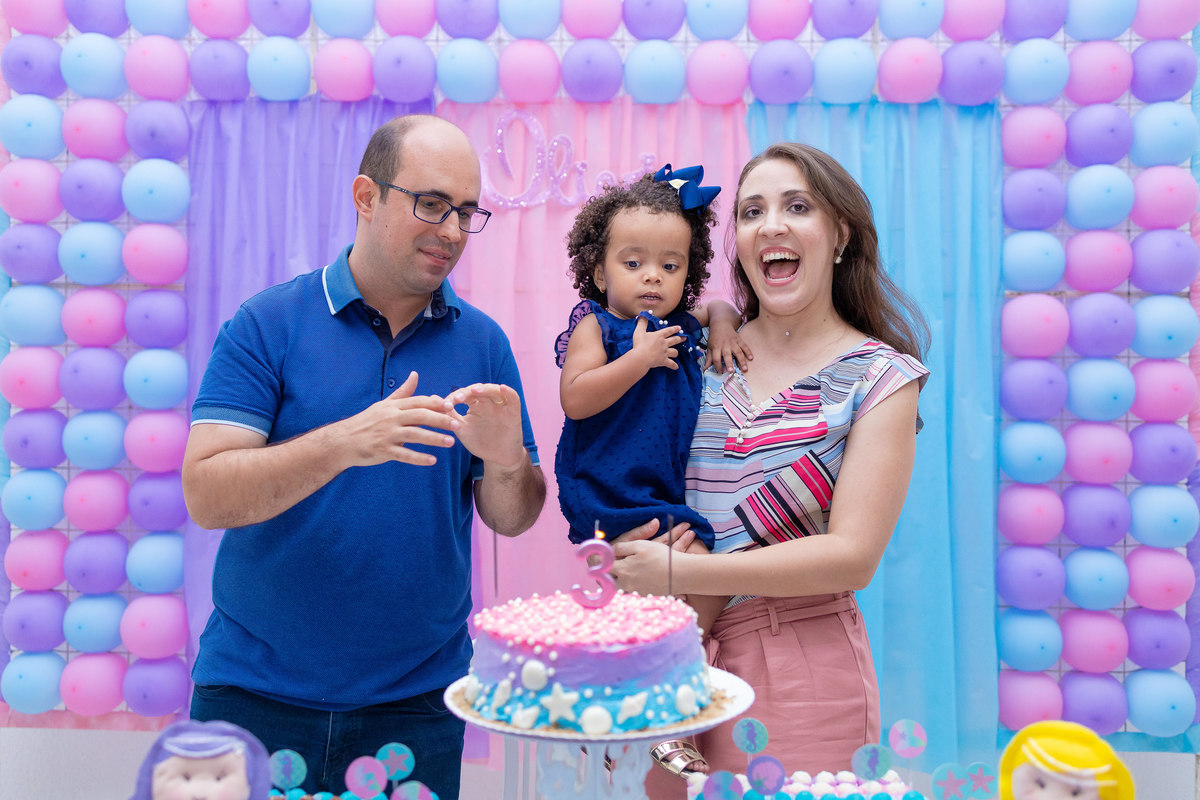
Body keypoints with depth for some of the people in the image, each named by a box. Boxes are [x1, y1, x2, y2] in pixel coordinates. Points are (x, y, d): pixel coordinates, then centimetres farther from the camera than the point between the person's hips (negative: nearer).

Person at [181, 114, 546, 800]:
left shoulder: (484, 342, 0)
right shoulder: (269, 323, -7)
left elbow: (512, 519, 1)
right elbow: (206, 497, -15)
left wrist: (507, 461, -21)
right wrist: (343, 444, -30)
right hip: (254, 691, -1)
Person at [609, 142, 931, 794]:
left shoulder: (882, 376, -5)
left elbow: (852, 557, -14)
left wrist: (676, 572, -17)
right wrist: (624, 554, -11)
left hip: (801, 672, -3)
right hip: (671, 659, 3)